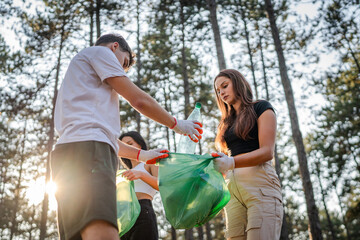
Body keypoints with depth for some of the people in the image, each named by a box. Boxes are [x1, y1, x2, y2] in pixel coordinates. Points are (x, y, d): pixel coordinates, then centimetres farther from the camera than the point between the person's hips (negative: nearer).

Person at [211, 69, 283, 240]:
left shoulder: (261, 108, 10)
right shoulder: (227, 123, 27)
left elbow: (267, 152, -4)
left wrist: (231, 162, -19)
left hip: (259, 183, -5)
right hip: (232, 189, 5)